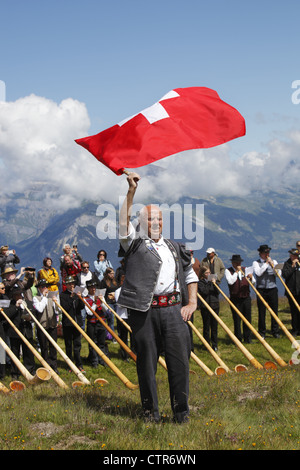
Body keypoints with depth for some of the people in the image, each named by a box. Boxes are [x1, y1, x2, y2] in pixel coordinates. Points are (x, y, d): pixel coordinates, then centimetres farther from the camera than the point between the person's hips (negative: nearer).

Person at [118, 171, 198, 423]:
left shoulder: (174, 248, 22)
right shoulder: (135, 244, 11)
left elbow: (190, 274, 26)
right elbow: (124, 222, -5)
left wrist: (192, 302, 13)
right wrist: (131, 192, -10)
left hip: (173, 308, 3)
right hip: (144, 310, -3)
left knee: (180, 358, -3)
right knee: (147, 360, 2)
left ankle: (181, 411, 7)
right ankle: (150, 411, 13)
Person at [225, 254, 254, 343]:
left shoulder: (245, 269, 12)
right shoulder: (228, 271, -1)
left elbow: (253, 282, 8)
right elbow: (230, 281, -18)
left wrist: (251, 277, -14)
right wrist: (236, 272, -14)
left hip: (246, 298, 4)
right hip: (235, 299, -4)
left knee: (247, 319, 6)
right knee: (237, 320, -3)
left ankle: (247, 338, 14)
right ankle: (238, 339, 6)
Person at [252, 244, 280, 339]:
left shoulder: (274, 262, 11)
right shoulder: (256, 263, 3)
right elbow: (258, 273, -15)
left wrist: (272, 264, -11)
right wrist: (266, 263, -10)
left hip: (272, 289, 2)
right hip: (261, 290, -2)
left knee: (274, 311, 4)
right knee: (261, 312, 2)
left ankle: (275, 332, 14)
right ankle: (262, 333, 12)